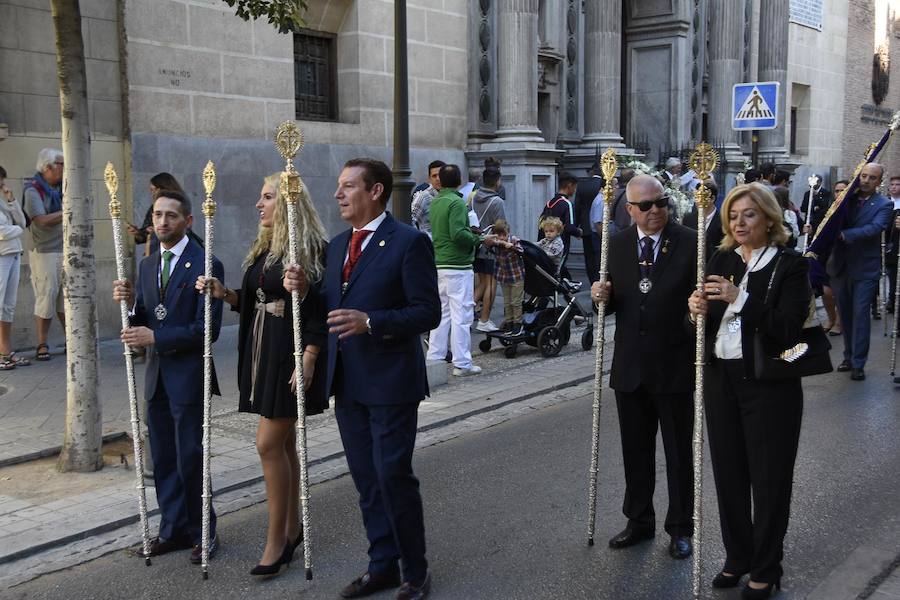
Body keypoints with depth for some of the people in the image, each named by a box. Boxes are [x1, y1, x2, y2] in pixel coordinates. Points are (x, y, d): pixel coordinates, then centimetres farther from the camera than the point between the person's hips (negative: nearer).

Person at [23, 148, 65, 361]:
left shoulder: (61, 188, 10)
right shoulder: (33, 190, -10)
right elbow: (42, 221, -20)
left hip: (66, 251, 6)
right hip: (45, 253, -6)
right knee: (46, 299, -4)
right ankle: (42, 346, 5)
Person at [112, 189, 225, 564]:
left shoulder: (205, 266, -12)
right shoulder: (148, 265, 10)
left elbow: (208, 329, -17)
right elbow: (143, 323, 11)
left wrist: (156, 339, -20)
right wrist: (129, 303, -9)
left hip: (189, 376, -7)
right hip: (157, 376, 7)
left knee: (190, 459, 0)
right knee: (163, 459, 13)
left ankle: (202, 532, 16)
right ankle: (174, 528, 26)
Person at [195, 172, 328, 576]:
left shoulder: (312, 248, -13)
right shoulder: (263, 248, 12)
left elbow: (320, 310, -16)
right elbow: (251, 301, 15)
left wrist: (309, 359, -21)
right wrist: (224, 294, -2)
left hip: (292, 353, -8)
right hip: (262, 350, 8)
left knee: (269, 444, -7)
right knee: (283, 443, 14)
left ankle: (277, 537, 6)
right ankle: (291, 527, 26)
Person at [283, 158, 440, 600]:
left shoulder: (409, 242, -11)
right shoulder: (338, 245, 13)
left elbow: (428, 313, -15)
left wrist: (370, 322, -25)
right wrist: (305, 291, -2)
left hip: (389, 381, -7)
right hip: (347, 383, 7)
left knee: (393, 477, -1)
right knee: (366, 479, 14)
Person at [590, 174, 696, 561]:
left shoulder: (690, 243, -8)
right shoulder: (616, 245, 4)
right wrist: (601, 296, -10)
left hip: (674, 366, -4)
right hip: (630, 366, 4)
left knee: (678, 453, 10)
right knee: (635, 451, 16)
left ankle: (680, 528, 25)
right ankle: (639, 521, 33)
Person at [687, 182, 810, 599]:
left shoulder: (790, 266, -7)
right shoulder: (721, 261, 8)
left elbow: (787, 329, -18)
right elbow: (702, 326, 8)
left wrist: (741, 299, -26)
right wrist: (697, 310, -15)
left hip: (769, 384, -5)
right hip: (721, 379, 5)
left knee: (768, 478, 5)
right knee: (728, 472, 14)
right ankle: (737, 557, 32)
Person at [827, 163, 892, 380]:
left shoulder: (883, 205, -4)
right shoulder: (847, 198, 8)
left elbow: (874, 228, -20)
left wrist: (843, 234, -27)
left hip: (865, 269, -4)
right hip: (840, 266, 4)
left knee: (860, 314, -5)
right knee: (845, 313, 13)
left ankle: (858, 364, 1)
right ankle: (849, 356, 26)